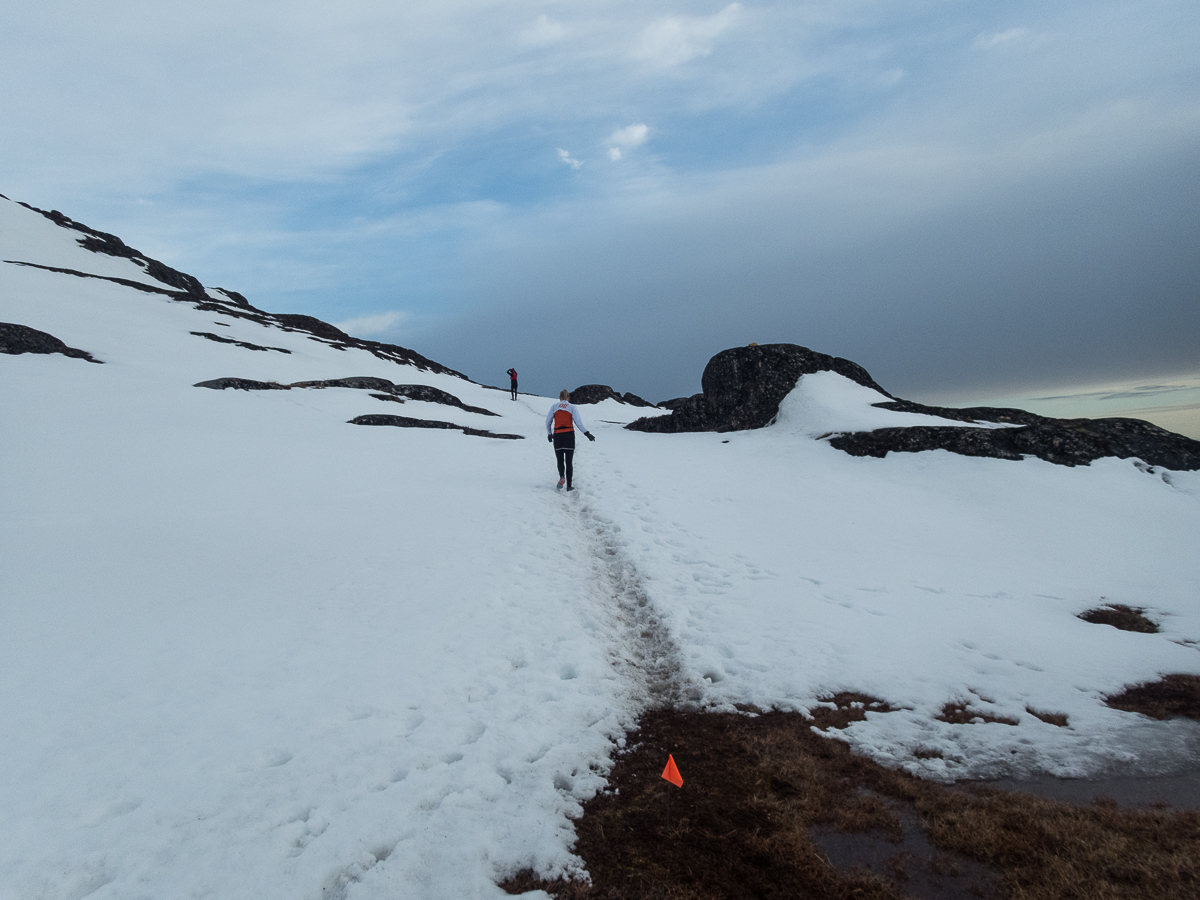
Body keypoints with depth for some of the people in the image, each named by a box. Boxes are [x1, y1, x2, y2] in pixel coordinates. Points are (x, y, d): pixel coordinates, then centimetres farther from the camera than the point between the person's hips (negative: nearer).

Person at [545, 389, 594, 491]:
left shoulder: (554, 407, 8)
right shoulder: (572, 407, 5)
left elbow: (548, 422, 8)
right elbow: (578, 422, -6)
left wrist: (549, 434, 22)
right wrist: (587, 433, -4)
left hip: (557, 435, 1)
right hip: (569, 435, -1)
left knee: (560, 460, 13)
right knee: (568, 461, 6)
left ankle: (561, 477, -16)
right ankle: (569, 486, 4)